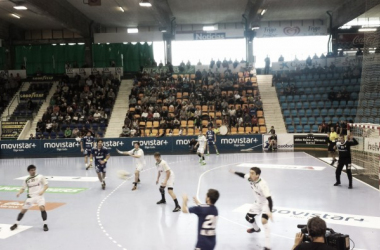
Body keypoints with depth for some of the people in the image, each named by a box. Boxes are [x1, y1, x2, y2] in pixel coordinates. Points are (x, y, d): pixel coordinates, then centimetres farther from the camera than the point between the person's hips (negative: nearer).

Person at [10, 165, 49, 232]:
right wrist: (19, 193, -6)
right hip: (30, 197, 3)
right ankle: (16, 224, 26)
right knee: (23, 210, 3)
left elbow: (46, 185, -1)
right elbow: (23, 188, 14)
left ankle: (45, 225, -9)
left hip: (39, 196, -3)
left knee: (42, 208, -24)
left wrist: (42, 191, -18)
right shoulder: (27, 180, 9)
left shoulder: (40, 177, 0)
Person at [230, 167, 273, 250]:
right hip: (258, 203, 8)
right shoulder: (250, 178, -18)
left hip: (266, 204, -8)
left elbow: (269, 199, -41)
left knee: (264, 221, -25)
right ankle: (256, 229, 53)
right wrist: (234, 172, 12)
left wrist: (270, 212, -50)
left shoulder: (262, 184, -39)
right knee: (248, 217, 20)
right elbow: (243, 175, 6)